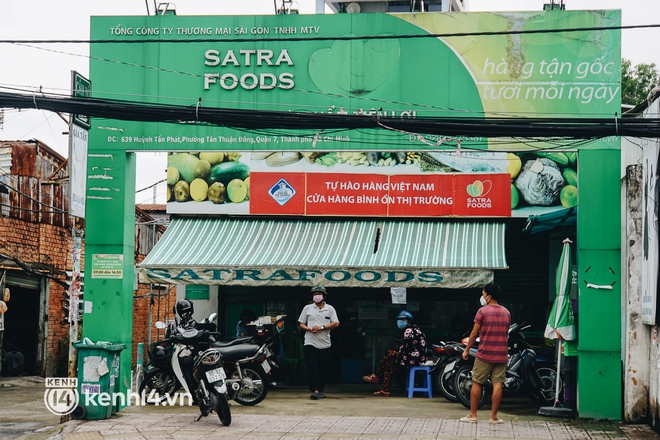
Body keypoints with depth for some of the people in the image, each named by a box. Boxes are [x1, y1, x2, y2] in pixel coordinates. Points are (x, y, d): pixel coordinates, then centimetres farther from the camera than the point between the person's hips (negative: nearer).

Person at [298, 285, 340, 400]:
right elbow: (301, 324, 12)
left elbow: (336, 324, 1)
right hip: (310, 343, -1)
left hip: (325, 344, 1)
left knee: (323, 369, 5)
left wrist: (321, 327, -11)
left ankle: (320, 390, 17)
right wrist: (309, 329, -10)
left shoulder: (329, 309, 9)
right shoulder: (307, 308, 11)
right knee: (313, 367, -11)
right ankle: (315, 390, -15)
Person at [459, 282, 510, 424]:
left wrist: (467, 350, 3)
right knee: (497, 384, 2)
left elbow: (474, 333, -6)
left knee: (476, 383, 4)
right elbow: (506, 333, 15)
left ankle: (472, 415, 6)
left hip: (484, 354, -4)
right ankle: (493, 416, 3)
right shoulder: (506, 312, 9)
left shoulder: (483, 311, -7)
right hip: (502, 354, 4)